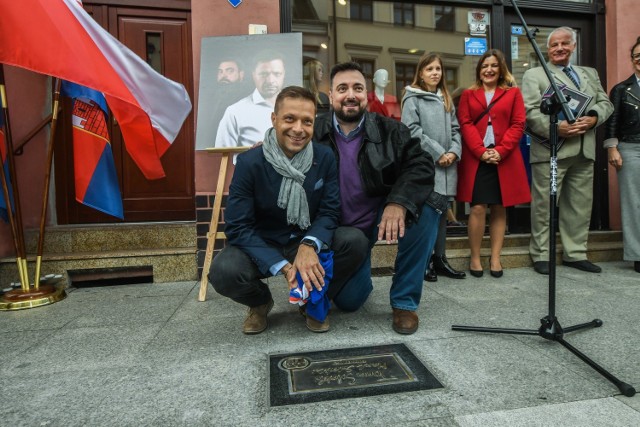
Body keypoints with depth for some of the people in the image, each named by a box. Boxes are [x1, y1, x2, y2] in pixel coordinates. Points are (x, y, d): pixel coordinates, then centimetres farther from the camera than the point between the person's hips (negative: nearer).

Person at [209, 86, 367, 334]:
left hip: (308, 244, 2)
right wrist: (283, 267, -28)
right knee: (223, 272, -31)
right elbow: (238, 227, -17)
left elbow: (330, 211, -8)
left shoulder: (325, 158, -9)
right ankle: (260, 303, 7)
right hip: (261, 248, -1)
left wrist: (309, 245, -31)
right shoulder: (249, 162, -16)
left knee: (355, 242, -24)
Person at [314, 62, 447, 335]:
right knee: (348, 301, -7)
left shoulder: (391, 130, -5)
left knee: (426, 207, -28)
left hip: (383, 217, 1)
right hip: (341, 230, 0)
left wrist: (399, 202, -33)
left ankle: (404, 301, -9)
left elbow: (420, 166, -17)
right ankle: (359, 274, 37)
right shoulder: (315, 134, -6)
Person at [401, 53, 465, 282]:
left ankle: (439, 258, 20)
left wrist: (454, 152, -3)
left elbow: (455, 129, 15)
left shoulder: (446, 99, 19)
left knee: (442, 212, 10)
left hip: (447, 166, 6)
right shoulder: (412, 98, -1)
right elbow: (412, 130, -11)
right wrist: (438, 153, -12)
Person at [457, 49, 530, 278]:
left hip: (505, 160, 1)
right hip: (476, 159, -1)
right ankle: (474, 257, 4)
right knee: (478, 208, -7)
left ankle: (495, 257, 13)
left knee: (499, 209, 4)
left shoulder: (513, 93, 12)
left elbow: (518, 125, 3)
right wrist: (481, 151, -12)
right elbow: (465, 125, 1)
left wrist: (501, 151, -11)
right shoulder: (468, 95, 12)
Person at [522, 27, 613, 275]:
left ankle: (575, 254, 21)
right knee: (544, 206, -2)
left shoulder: (590, 74, 23)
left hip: (584, 151, 6)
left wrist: (593, 118, -5)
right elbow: (529, 111, -7)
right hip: (550, 150, -5)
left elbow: (605, 102, 17)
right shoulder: (534, 75, 5)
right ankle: (541, 255, 9)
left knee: (580, 206, 10)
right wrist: (555, 127, -20)